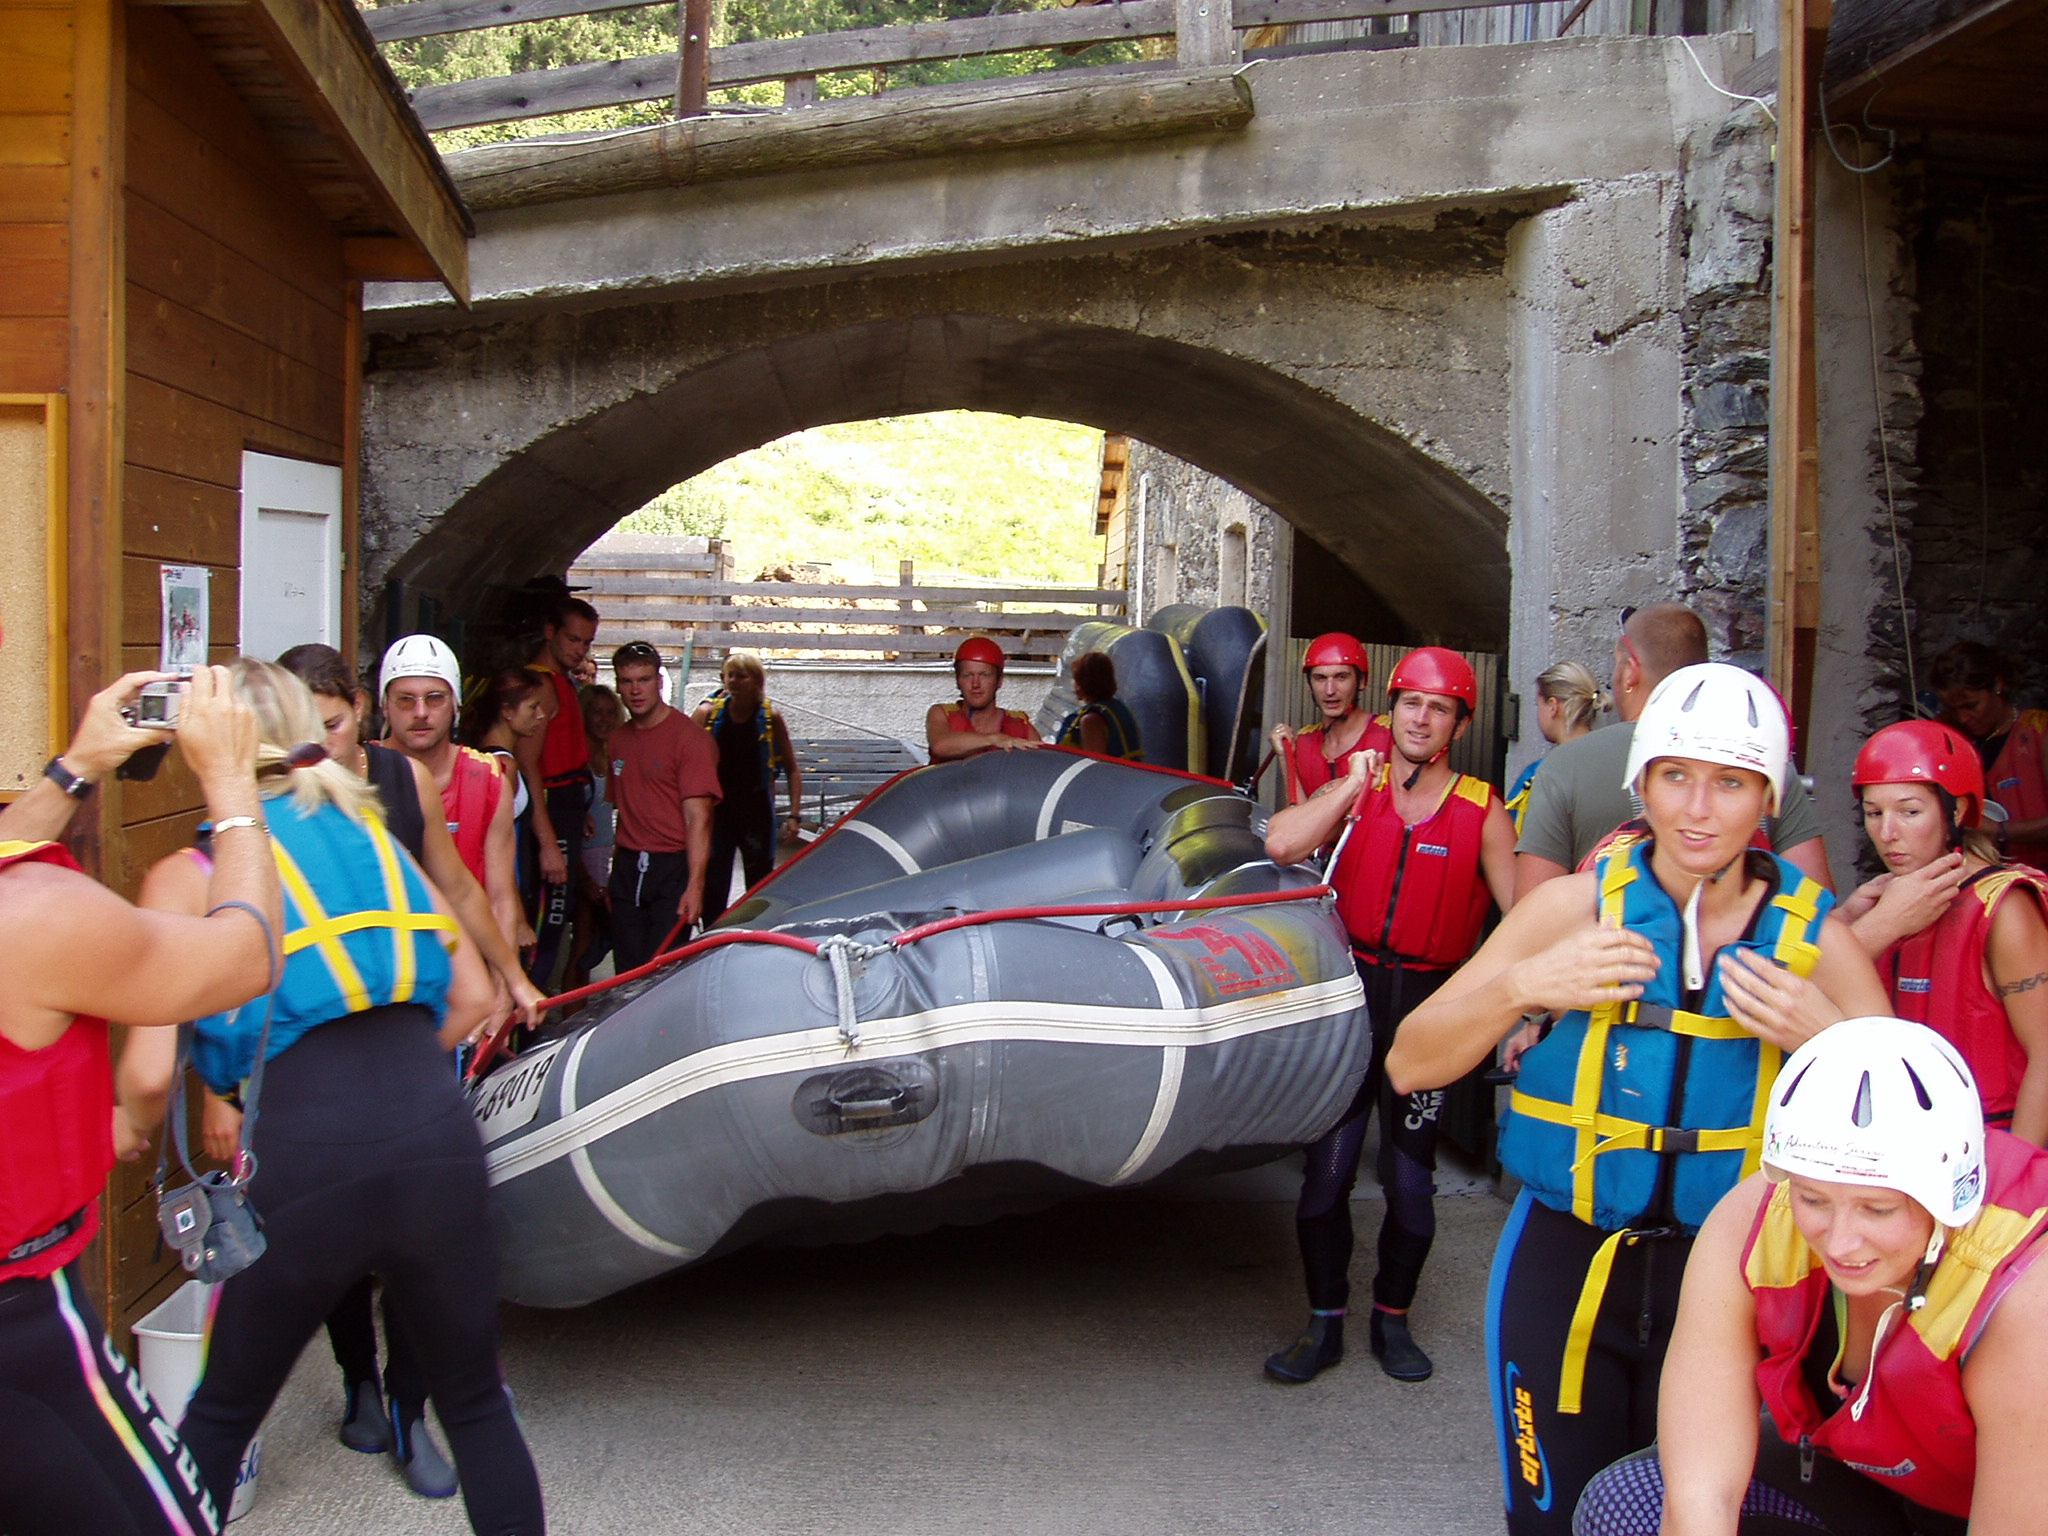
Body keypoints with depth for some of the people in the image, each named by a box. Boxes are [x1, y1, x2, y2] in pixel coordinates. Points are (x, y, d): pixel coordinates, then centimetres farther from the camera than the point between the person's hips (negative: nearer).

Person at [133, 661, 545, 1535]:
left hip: (302, 1161, -3)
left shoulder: (184, 879, 4)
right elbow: (472, 996, 12)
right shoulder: (373, 838, 16)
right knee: (475, 1406, 20)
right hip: (438, 1141, 3)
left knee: (220, 1417, 23)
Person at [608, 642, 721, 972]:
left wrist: (694, 885, -21)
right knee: (627, 972, 7)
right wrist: (616, 863, 12)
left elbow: (698, 817, -15)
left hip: (672, 868, -6)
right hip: (627, 867, 6)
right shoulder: (619, 739, 12)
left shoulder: (690, 737, -10)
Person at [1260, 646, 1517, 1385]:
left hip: (1428, 1005, -1)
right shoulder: (1355, 787, 5)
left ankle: (1392, 1319, 27)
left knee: (1410, 1179, 8)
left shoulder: (1481, 810, -1)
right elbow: (1280, 845, -10)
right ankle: (1325, 1324, 17)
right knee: (1327, 1168, 2)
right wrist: (1353, 786, -13)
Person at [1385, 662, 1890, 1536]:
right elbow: (1410, 1066, -7)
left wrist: (1825, 1040, -20)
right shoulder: (1576, 907, -7)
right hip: (1566, 1267, -1)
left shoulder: (1813, 939, -3)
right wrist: (1519, 988, -23)